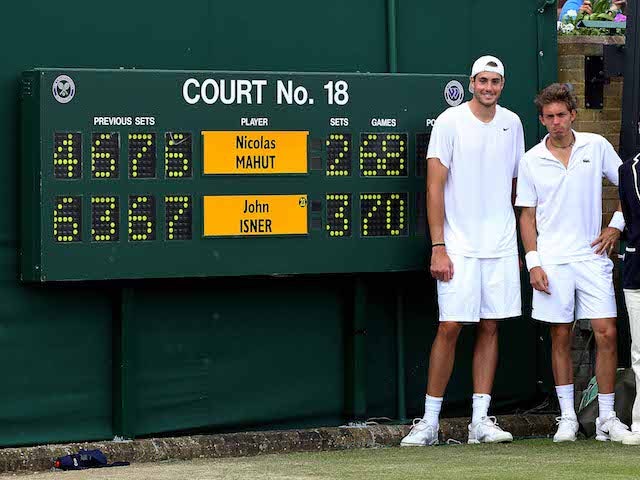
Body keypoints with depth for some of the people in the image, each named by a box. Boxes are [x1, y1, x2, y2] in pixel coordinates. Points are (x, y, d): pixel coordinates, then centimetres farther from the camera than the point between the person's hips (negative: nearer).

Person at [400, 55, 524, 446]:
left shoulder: (512, 124, 10)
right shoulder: (450, 122, -5)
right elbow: (435, 187, -7)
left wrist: (516, 245, 15)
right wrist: (438, 248, -13)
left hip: (501, 246, 5)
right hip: (459, 248, -4)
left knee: (490, 327, 5)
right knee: (450, 327, -6)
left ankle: (481, 420, 9)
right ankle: (430, 422, 1)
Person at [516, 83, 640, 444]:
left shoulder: (596, 146, 3)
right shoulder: (532, 160, 4)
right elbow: (528, 216, 7)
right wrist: (533, 262, -1)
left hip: (592, 256, 0)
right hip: (552, 261, 0)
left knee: (607, 334, -6)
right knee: (561, 337, 3)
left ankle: (607, 419, 1)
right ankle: (567, 417, 11)